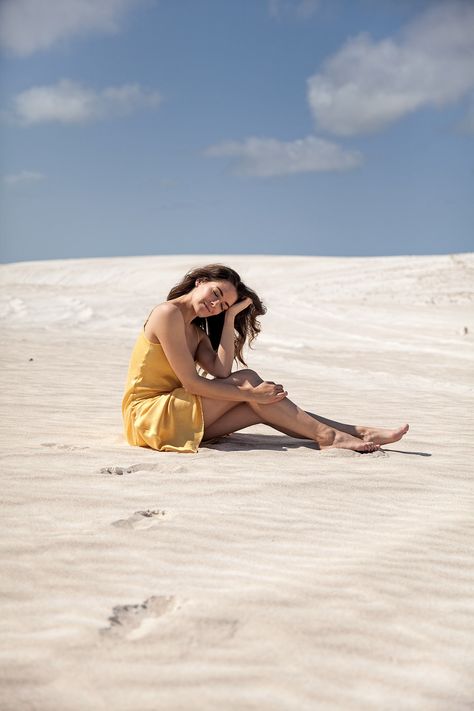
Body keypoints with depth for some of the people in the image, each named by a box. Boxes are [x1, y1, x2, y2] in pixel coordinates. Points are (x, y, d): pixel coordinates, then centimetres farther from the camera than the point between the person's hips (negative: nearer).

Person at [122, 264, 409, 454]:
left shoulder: (195, 329, 15)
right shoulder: (169, 313, -13)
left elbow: (221, 371, -4)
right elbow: (191, 382, -19)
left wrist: (230, 316, -3)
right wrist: (251, 394, -16)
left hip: (177, 417, 8)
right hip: (149, 415, -8)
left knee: (263, 406, -5)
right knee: (246, 379, -15)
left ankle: (356, 433, -6)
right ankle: (326, 436, -13)